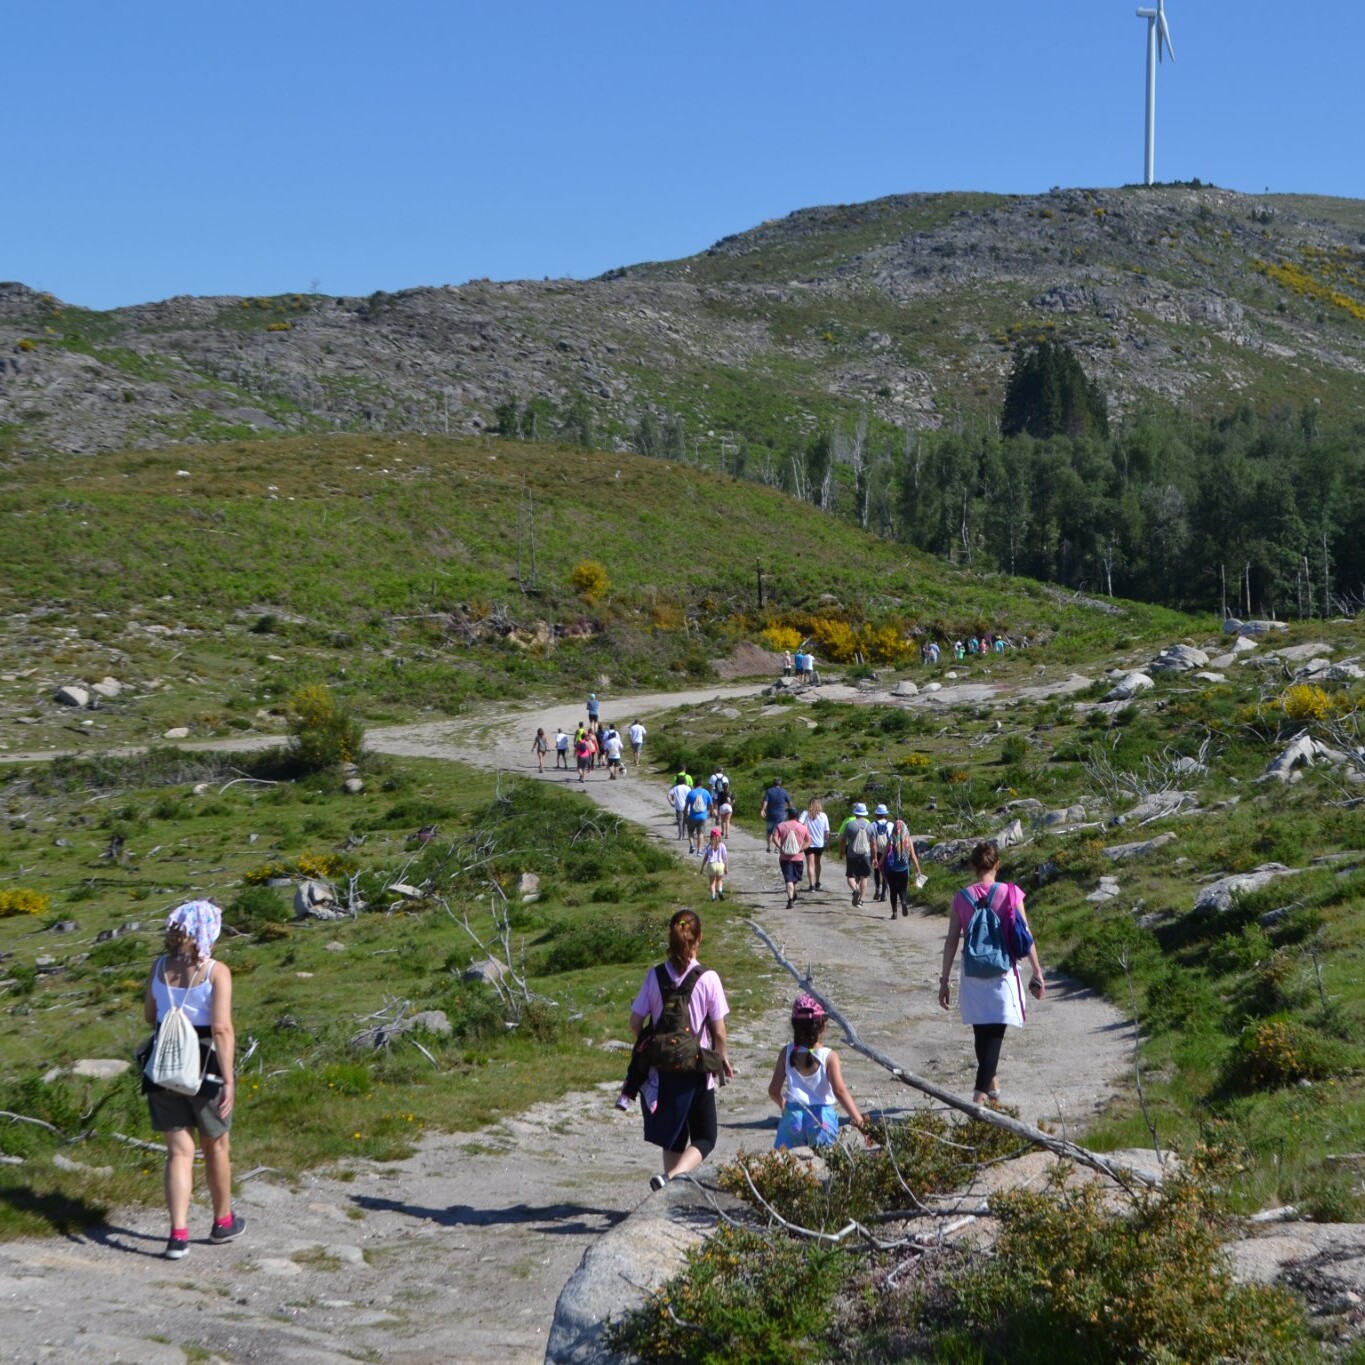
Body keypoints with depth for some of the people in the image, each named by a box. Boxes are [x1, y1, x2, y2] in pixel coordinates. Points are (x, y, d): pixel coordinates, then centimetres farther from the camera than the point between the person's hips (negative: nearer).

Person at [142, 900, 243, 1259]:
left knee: (179, 1152, 7)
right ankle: (223, 1222, 33)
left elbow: (150, 1015, 12)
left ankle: (178, 1234, -5)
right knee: (216, 1146, 18)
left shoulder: (159, 967, 0)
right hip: (204, 1067, -3)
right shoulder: (216, 972, -13)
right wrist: (229, 1080, -18)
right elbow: (221, 1029, -19)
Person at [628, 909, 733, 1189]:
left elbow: (635, 1024, -2)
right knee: (705, 1138, 8)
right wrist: (723, 1059, 10)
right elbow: (718, 1033, -9)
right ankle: (671, 1176, -18)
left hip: (662, 1069, 3)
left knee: (673, 1137, 18)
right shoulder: (708, 979, -12)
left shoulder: (655, 976, -5)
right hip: (696, 1070, -3)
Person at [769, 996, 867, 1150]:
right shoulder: (829, 1056, -1)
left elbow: (773, 1091, 10)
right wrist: (859, 1121, -15)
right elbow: (840, 1091, -12)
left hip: (793, 1114, 2)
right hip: (822, 1116, -2)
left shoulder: (787, 1053, 6)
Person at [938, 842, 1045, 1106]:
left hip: (972, 975, 2)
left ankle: (990, 1082, 38)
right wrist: (1036, 973, 4)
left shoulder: (961, 898, -3)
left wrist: (944, 980, 5)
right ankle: (981, 1094, -16)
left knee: (981, 1033, 19)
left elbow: (951, 943, -1)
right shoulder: (1010, 894, -7)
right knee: (994, 1035, -2)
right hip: (1002, 974, -2)